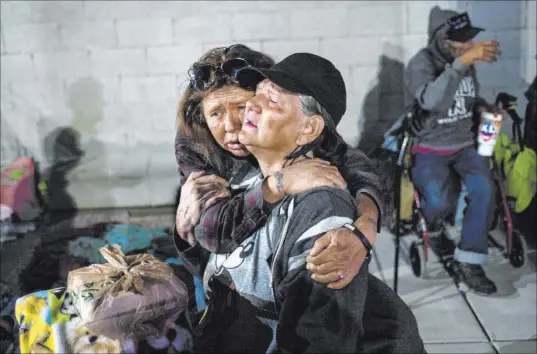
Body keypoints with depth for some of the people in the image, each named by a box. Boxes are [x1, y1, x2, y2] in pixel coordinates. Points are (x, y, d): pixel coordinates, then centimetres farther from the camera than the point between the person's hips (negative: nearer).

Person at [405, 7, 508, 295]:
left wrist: (484, 108, -3)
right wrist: (462, 62, -44)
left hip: (466, 144, 5)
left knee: (484, 189, -21)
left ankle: (468, 262, -11)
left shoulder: (466, 60, 1)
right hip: (430, 148, -5)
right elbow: (431, 100, -39)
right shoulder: (421, 63, -17)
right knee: (438, 203, -26)